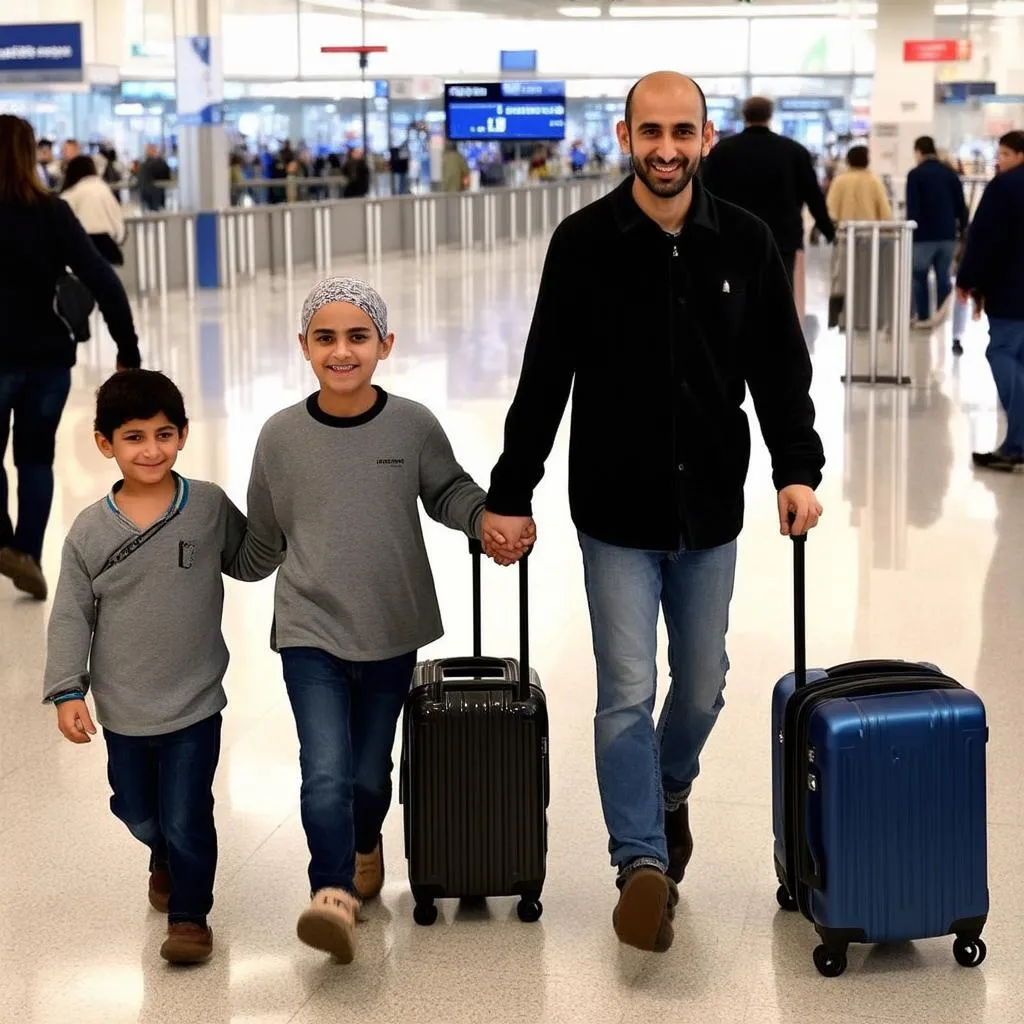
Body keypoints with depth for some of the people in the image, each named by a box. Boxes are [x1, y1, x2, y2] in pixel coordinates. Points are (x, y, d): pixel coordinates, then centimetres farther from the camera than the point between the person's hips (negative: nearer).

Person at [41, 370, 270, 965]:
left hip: (195, 705, -2)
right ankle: (165, 860, 54)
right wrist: (67, 691, -10)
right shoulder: (90, 531, -7)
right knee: (138, 814, 22)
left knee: (186, 821, 0)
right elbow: (72, 617, -3)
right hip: (122, 711, 2)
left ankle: (190, 914, 22)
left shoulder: (210, 507, -8)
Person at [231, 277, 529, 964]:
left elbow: (449, 493, 8)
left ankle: (364, 846, 45)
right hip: (310, 631, -1)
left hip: (392, 632, 1)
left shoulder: (413, 426, -8)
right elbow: (261, 544, 7)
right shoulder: (281, 436, -7)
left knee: (369, 774, 15)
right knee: (325, 774, -16)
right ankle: (333, 894, -10)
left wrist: (491, 519, -9)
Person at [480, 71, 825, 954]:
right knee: (627, 693, -4)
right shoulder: (583, 243, -8)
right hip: (615, 514, -2)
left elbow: (781, 367, 5)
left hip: (711, 512, 3)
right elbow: (545, 378, -4)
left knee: (702, 686, 14)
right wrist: (509, 494, -4)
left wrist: (798, 469, -6)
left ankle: (669, 790, 43)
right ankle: (644, 862, 5)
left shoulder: (745, 242, -2)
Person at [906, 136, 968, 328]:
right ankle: (943, 307, -11)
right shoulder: (950, 173, 7)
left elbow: (912, 208, -13)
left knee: (919, 276, 9)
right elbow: (961, 205, 9)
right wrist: (962, 229, 20)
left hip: (924, 234, -4)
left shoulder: (915, 175, -7)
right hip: (947, 233, 4)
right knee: (943, 274, 12)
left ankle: (923, 317, 11)